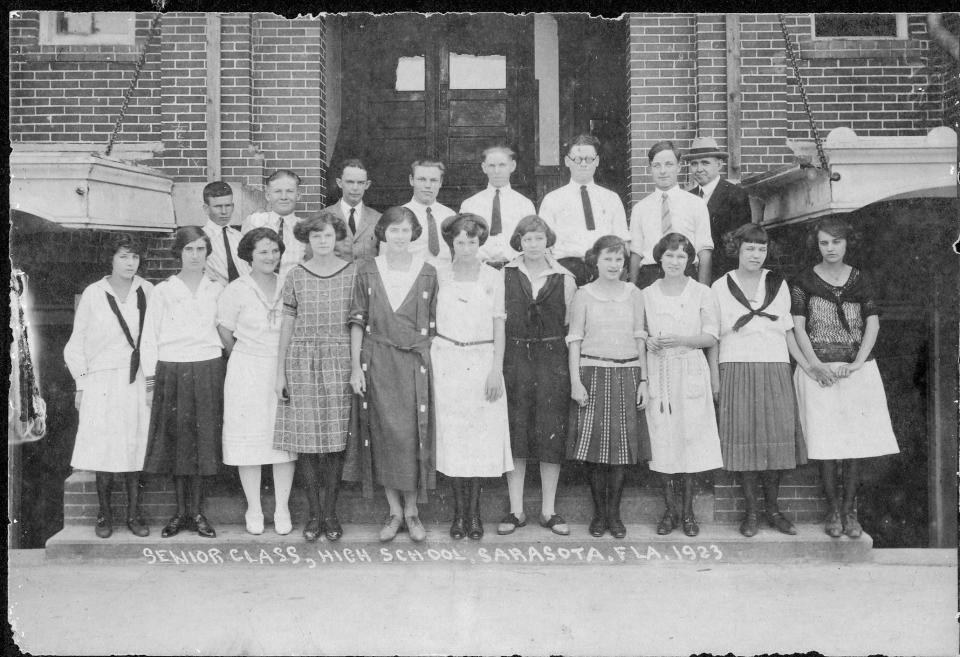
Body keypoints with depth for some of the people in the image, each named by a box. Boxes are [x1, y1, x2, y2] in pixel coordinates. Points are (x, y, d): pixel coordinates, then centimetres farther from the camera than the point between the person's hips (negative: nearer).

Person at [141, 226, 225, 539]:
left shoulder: (217, 290, 10)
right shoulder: (162, 291, 5)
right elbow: (149, 336, 5)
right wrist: (150, 378, -2)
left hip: (208, 369, 1)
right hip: (172, 371, -1)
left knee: (202, 439, 1)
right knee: (176, 439, 2)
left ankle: (196, 512, 10)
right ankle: (180, 512, 12)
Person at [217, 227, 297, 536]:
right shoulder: (237, 290, -3)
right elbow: (225, 332, 3)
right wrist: (244, 358, 11)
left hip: (284, 370, 2)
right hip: (247, 372, -2)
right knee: (250, 440, 3)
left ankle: (282, 509, 13)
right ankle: (254, 509, 15)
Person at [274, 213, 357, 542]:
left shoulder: (352, 273, 3)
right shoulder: (296, 276, 4)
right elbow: (287, 323, 7)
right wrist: (280, 371, 6)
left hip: (339, 360, 0)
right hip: (301, 361, 0)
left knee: (336, 437, 1)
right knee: (306, 438, 1)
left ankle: (331, 512, 14)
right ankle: (313, 513, 13)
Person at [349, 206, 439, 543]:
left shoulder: (427, 272, 4)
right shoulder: (367, 271, 3)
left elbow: (433, 325, 5)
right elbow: (357, 321, 3)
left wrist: (433, 362, 0)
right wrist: (355, 366, -2)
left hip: (415, 363, 0)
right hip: (378, 362, 0)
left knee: (414, 435, -1)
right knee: (385, 435, 2)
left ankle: (412, 510, 13)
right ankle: (394, 511, 14)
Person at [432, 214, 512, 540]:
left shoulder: (493, 277, 3)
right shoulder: (438, 274, 5)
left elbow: (499, 327, 2)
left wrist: (496, 370, -6)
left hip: (483, 362, 0)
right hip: (447, 361, 1)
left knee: (481, 436, 1)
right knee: (451, 436, 2)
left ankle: (474, 512, 13)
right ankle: (459, 512, 14)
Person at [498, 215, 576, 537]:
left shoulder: (564, 279, 3)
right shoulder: (505, 275, 4)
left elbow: (571, 326, 5)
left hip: (552, 359, 0)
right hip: (515, 357, 0)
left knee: (552, 434, 3)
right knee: (515, 434, 3)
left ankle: (548, 510, 15)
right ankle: (516, 510, 14)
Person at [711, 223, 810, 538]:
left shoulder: (777, 284, 12)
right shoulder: (721, 287, 6)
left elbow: (788, 331, 13)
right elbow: (714, 336, 5)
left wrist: (809, 366, 5)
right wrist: (714, 376, -1)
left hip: (775, 370, 2)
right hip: (737, 369, -2)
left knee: (776, 435, -2)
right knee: (744, 437, -5)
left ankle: (772, 508, 10)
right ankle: (752, 510, 5)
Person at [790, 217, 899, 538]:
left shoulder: (859, 280, 9)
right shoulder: (804, 281, 3)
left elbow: (873, 323, 3)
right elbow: (798, 327, -2)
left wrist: (857, 363, -9)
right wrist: (815, 365, -13)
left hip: (857, 370, 2)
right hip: (819, 370, -2)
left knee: (856, 438, -1)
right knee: (826, 440, -5)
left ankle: (850, 508, 10)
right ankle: (832, 508, 7)